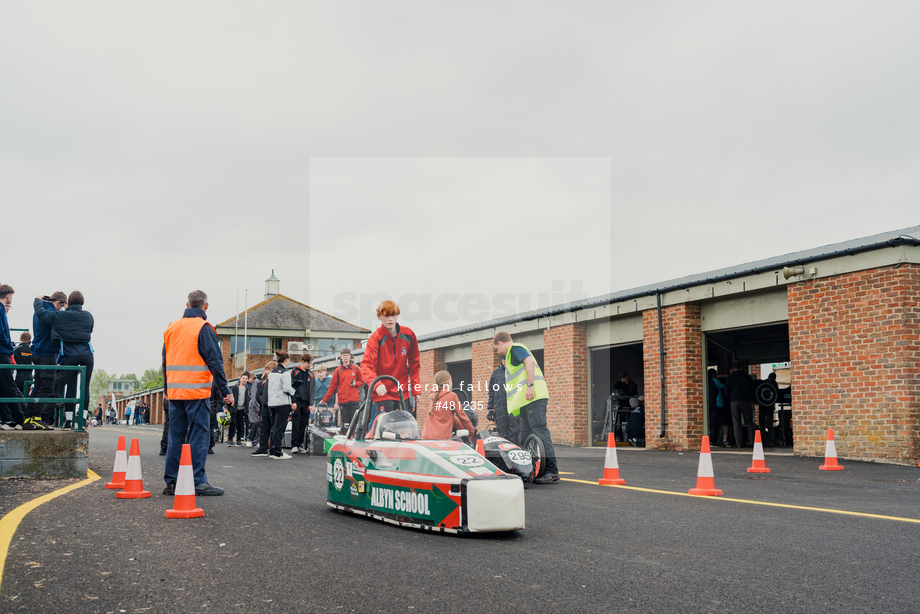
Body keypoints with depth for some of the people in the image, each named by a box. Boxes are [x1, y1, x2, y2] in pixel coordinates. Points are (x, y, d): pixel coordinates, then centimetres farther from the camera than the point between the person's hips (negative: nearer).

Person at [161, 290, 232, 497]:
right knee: (198, 436, -4)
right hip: (197, 391, -6)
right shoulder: (203, 328, -7)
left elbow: (165, 362, 18)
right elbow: (215, 362, -11)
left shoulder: (171, 328, 13)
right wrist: (225, 390, -8)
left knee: (175, 436, 10)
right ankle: (198, 482, -5)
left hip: (174, 392, 6)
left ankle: (171, 481, 12)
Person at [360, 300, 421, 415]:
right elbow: (366, 366, -22)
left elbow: (414, 363, 12)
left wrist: (416, 388, 6)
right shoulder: (375, 338, -11)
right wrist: (377, 384, -40)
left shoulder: (408, 335, 0)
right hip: (382, 393, -4)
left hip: (403, 393, 4)